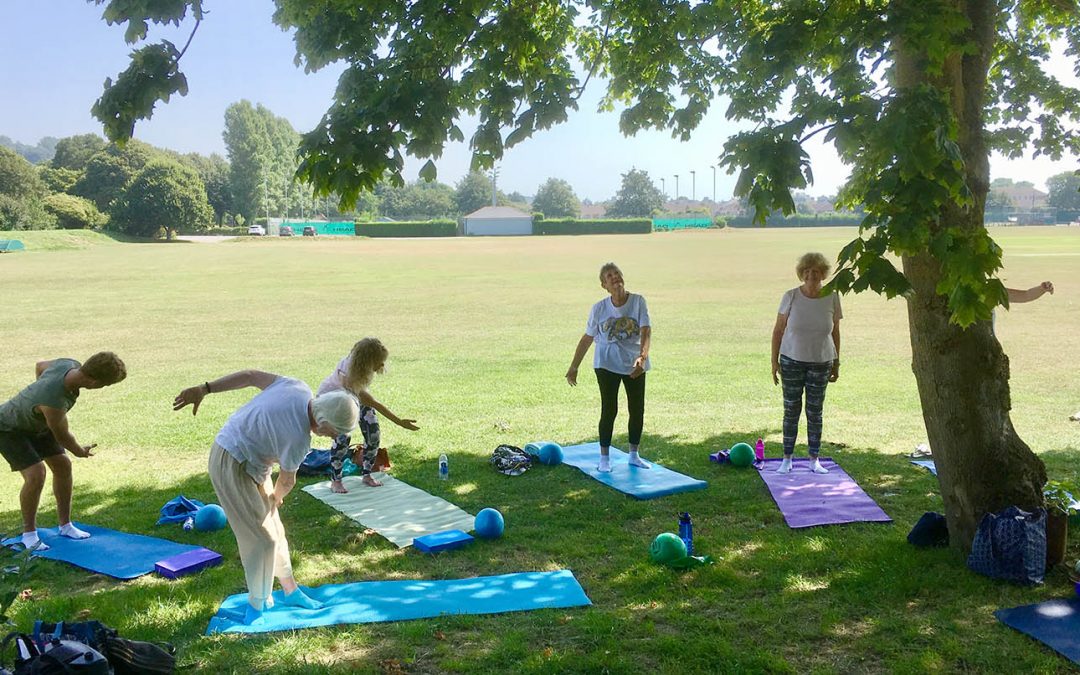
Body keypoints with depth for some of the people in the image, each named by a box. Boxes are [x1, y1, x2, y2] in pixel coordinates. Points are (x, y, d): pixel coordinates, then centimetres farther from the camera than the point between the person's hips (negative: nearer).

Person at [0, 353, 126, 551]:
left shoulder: (69, 365, -24)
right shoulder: (53, 403, -44)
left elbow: (40, 365, 1)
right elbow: (62, 436, -22)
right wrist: (80, 451, -3)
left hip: (35, 422, 9)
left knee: (62, 465, 5)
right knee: (35, 474, -20)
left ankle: (65, 525, 19)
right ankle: (29, 533, 0)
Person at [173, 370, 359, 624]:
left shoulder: (298, 388, -12)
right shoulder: (298, 438, -31)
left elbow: (250, 376, -3)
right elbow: (286, 480, -11)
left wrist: (203, 389, 3)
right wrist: (275, 498, 12)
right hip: (232, 466, -10)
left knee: (274, 529, 16)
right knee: (262, 537, -4)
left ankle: (290, 590, 29)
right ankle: (258, 603, 13)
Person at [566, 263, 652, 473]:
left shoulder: (638, 301, -7)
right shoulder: (599, 309, -4)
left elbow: (646, 331, -16)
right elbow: (587, 338, 4)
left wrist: (642, 356, -33)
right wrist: (574, 367, 4)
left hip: (634, 364, 1)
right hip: (607, 364, -1)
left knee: (637, 410, 8)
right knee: (609, 410, -2)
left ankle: (634, 455, 24)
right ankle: (604, 458, 9)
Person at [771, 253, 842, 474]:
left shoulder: (832, 298, -3)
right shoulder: (791, 297, -7)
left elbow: (835, 331, 6)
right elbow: (778, 330, -1)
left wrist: (836, 363, 8)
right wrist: (774, 360, -4)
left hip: (821, 363, 1)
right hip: (791, 361, -1)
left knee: (815, 412, 7)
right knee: (791, 410, 5)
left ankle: (814, 460, 18)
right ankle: (787, 459, 14)